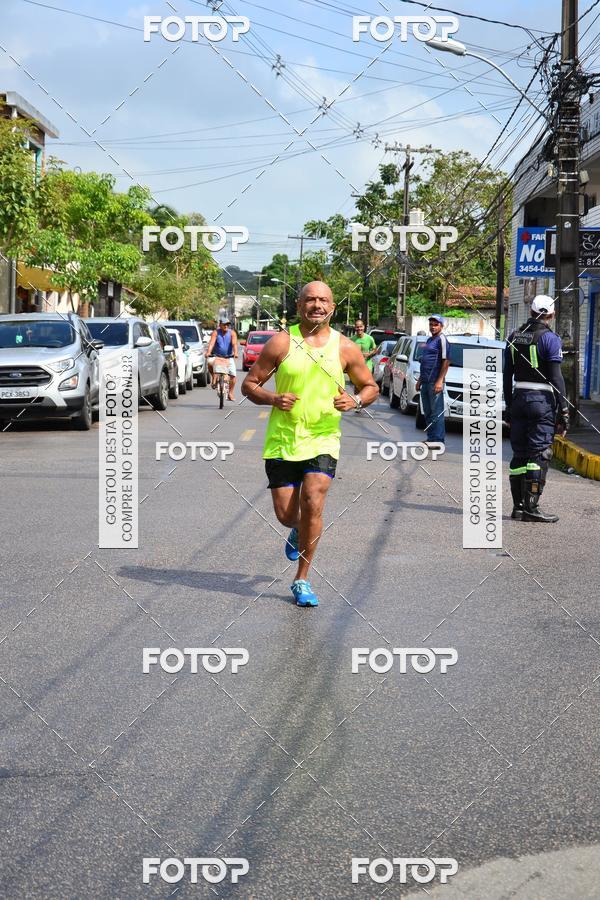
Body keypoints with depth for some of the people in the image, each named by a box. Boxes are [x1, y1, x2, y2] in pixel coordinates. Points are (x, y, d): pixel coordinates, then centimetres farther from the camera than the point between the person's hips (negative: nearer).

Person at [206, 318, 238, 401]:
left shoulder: (232, 333, -6)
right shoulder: (216, 332, -7)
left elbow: (234, 343, -21)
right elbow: (211, 343, -21)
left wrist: (235, 353, -40)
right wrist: (208, 352, -39)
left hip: (229, 357, 1)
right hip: (216, 356, -1)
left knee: (233, 375, -9)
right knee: (210, 362, -33)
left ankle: (230, 393, 6)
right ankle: (214, 378, -9)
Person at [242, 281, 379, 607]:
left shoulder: (345, 348, 2)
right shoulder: (281, 342, -2)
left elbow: (370, 386, 13)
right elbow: (249, 384, 2)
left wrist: (355, 401, -9)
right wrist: (272, 399, -18)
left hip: (323, 441, 0)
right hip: (282, 441, 0)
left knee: (312, 503, -17)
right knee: (285, 515, 2)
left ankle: (302, 580, -2)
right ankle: (297, 532, 42)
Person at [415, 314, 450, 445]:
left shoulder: (442, 339, -8)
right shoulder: (429, 340, 19)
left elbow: (446, 361, -15)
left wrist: (440, 381, -21)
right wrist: (420, 379, 23)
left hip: (434, 382, -9)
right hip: (425, 382, 9)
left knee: (436, 412, -8)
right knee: (427, 412, 12)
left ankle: (438, 439, -7)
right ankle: (431, 438, 19)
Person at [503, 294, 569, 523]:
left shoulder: (514, 337, 10)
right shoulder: (550, 338, -8)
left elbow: (507, 375, 12)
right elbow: (556, 377, -12)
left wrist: (509, 406, 18)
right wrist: (563, 410, -10)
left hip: (519, 399, 6)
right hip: (542, 401, -6)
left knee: (519, 453, 10)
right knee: (539, 454, -3)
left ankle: (518, 506, 12)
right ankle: (531, 508, -6)